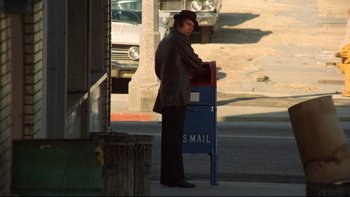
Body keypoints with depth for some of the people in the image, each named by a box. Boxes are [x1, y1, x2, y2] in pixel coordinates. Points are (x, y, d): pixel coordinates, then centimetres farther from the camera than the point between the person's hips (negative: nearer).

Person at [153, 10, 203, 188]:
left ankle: (166, 176, 12)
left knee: (168, 138, 10)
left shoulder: (163, 42, 20)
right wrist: (191, 69, 19)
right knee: (175, 138, -11)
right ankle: (175, 177, -14)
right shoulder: (180, 39, -7)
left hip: (165, 96, 9)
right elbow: (196, 63, -3)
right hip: (177, 96, -9)